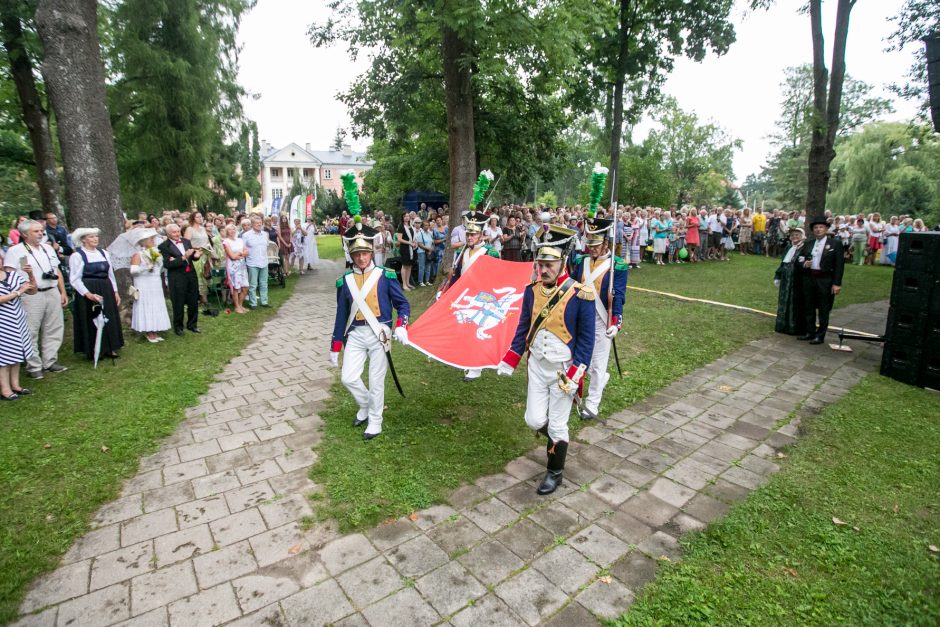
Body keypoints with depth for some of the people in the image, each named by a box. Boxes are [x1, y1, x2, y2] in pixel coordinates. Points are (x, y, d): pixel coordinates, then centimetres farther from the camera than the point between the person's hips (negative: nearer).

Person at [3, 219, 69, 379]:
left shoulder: (48, 248, 15)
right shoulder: (15, 251, -3)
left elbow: (57, 272, 18)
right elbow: (9, 276, -7)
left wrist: (63, 292, 15)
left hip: (53, 293, 6)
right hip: (31, 296, -5)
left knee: (54, 329, 10)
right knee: (31, 333, -1)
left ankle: (50, 361, 20)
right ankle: (33, 366, 7)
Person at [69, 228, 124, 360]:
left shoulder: (104, 253, 10)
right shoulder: (77, 255, -7)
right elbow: (74, 279, -11)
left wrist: (115, 292, 11)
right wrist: (88, 294, -21)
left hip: (106, 291, 6)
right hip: (88, 292, -5)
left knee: (109, 319, 8)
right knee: (92, 322, 0)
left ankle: (109, 348, 17)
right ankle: (93, 351, 10)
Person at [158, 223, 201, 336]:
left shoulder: (187, 241, 7)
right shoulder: (164, 246, -9)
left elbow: (193, 258, 13)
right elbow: (167, 264, -16)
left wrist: (196, 256, -10)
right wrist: (183, 258, -24)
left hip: (191, 275, 5)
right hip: (177, 278, -5)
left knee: (193, 302, 13)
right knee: (178, 304, 5)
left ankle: (192, 324, 29)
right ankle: (178, 326, 22)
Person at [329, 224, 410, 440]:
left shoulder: (385, 276, -5)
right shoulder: (345, 280, 4)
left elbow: (403, 304, -2)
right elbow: (341, 315, 9)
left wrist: (401, 326, -21)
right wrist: (335, 347, 10)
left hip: (378, 334, -3)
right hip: (356, 335, 3)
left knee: (376, 381, 5)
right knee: (348, 378, 0)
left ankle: (375, 422, 26)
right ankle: (365, 406, 30)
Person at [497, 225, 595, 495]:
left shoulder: (580, 295, -16)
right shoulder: (532, 290, -3)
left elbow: (586, 338, -11)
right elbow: (523, 328, 8)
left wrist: (574, 374, -16)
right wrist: (508, 361, 5)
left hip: (563, 370, -4)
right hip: (537, 366, 4)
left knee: (556, 426, 7)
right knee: (534, 421, 9)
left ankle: (555, 473, 30)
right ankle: (557, 439, 43)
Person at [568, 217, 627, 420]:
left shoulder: (618, 266, -9)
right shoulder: (581, 261, 4)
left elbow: (618, 297, -12)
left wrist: (616, 323, -20)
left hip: (601, 323, -5)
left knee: (597, 364, 3)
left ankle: (592, 404, 15)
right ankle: (602, 379, 44)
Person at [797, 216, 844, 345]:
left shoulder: (835, 243, -2)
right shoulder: (808, 243, 10)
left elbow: (839, 264, -6)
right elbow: (800, 258, 17)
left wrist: (837, 283, -11)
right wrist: (804, 263, -7)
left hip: (825, 280, -4)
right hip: (808, 279, 4)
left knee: (823, 310, 3)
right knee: (809, 308, 12)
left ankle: (820, 335, 11)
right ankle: (810, 332, 24)